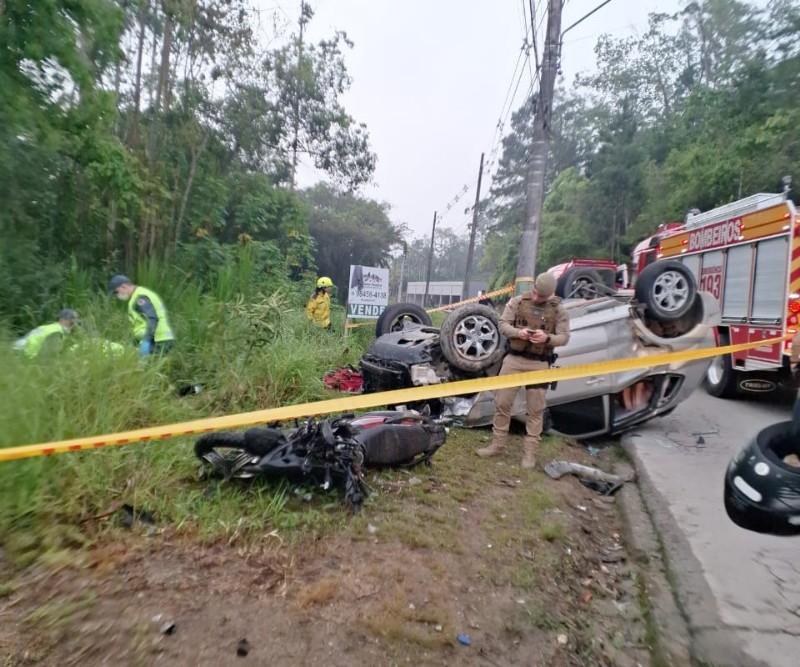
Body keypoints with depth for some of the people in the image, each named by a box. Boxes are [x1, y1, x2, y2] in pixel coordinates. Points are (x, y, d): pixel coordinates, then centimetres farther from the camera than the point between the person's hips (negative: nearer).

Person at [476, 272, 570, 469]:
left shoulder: (558, 309, 2)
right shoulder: (517, 302, 3)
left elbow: (564, 337, -1)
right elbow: (503, 324, 1)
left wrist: (547, 338, -22)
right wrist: (518, 332, -19)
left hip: (539, 364, -1)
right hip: (514, 359, 1)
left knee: (535, 410, 5)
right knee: (502, 403, 5)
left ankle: (530, 452, 16)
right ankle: (497, 444, 21)